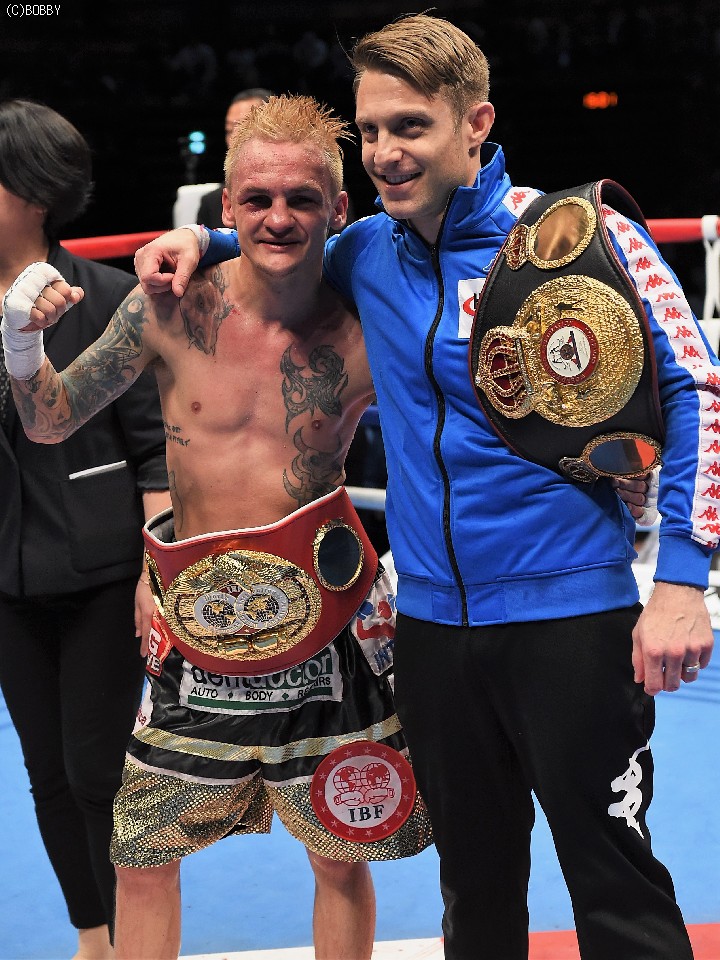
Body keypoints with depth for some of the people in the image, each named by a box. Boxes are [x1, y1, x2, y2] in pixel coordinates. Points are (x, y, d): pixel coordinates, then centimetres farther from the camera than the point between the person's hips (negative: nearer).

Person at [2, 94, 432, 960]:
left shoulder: (365, 337, -6)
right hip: (198, 630, 1)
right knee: (141, 857, 11)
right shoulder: (171, 310, -5)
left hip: (321, 632, -1)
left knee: (341, 857, 13)